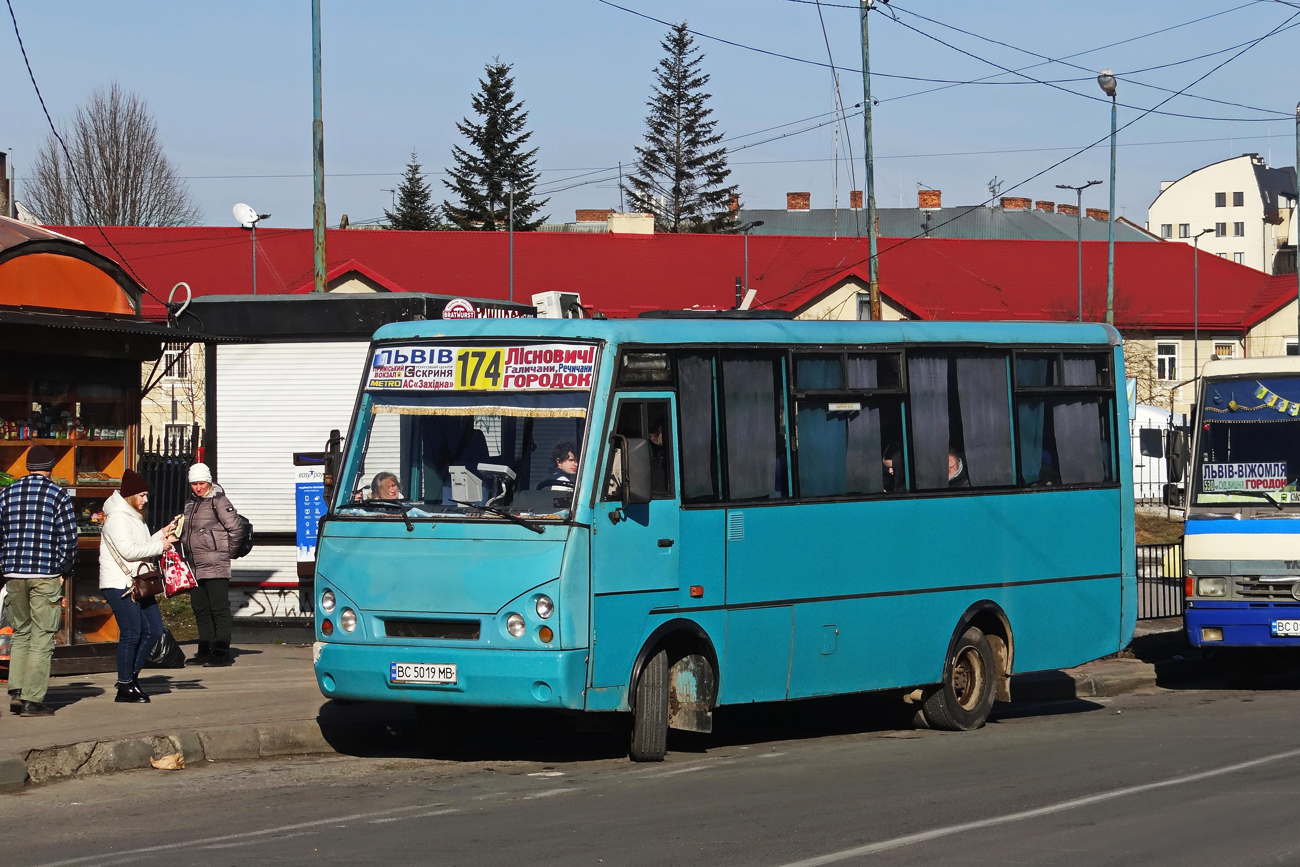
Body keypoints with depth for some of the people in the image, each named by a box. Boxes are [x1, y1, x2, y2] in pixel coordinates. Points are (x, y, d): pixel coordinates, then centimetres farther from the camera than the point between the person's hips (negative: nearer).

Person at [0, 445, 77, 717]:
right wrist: (63, 571, 5)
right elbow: (68, 538, -6)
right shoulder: (58, 495, -3)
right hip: (46, 575, -4)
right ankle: (33, 699, -4)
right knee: (41, 638, 0)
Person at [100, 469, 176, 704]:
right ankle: (125, 688, -1)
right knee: (131, 634, -9)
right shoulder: (117, 517, -13)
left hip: (139, 584, 10)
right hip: (119, 585, -10)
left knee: (153, 630, 8)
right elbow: (129, 551, -21)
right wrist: (159, 546, -14)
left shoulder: (134, 517, 20)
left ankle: (132, 676, 19)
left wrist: (162, 534, 8)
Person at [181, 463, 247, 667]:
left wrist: (227, 549, -6)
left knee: (219, 609, -7)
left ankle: (221, 653, -8)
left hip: (215, 566, -9)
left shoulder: (218, 501, -8)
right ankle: (205, 651, 18)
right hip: (196, 567, 9)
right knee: (200, 609, 11)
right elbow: (186, 532, 27)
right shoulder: (191, 503, 16)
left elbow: (236, 528, -14)